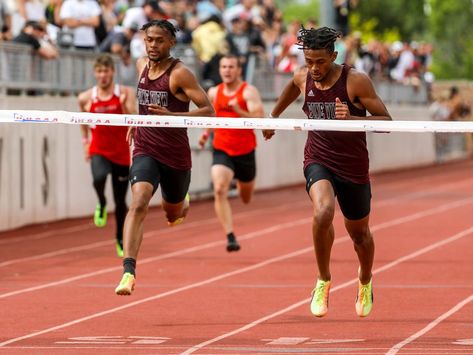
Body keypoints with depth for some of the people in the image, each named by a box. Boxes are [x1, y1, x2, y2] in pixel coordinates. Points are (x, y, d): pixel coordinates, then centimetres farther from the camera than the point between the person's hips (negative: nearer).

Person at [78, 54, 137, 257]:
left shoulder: (126, 93, -6)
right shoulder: (86, 98, -1)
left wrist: (125, 107, -32)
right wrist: (85, 140, 15)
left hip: (121, 153, 0)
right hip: (98, 151, 0)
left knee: (120, 201, 8)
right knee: (99, 178, -34)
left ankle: (121, 240, 29)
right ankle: (101, 205, -2)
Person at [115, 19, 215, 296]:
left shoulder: (180, 73, -14)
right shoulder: (141, 65, 4)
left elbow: (209, 111, -17)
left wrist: (171, 115, -28)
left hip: (175, 155, -2)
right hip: (145, 151, 2)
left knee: (173, 216, 17)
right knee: (139, 203, -23)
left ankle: (184, 203, 57)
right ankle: (129, 272, -33)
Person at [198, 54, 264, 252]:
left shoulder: (249, 92, -11)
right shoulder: (214, 93, 4)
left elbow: (260, 119, -22)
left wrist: (239, 111, -36)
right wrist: (206, 131, 9)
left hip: (245, 151, -2)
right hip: (221, 150, 2)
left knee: (246, 199, 17)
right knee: (219, 190, -24)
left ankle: (241, 183, 58)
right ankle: (230, 237, -26)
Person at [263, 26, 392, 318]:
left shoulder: (356, 81, -15)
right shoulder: (303, 78, -3)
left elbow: (386, 121, -14)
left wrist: (351, 118, -30)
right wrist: (274, 116, 38)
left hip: (353, 167, -1)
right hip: (318, 161, 1)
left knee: (359, 233, 16)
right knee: (323, 212, -30)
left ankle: (365, 283, 49)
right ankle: (323, 281, -10)